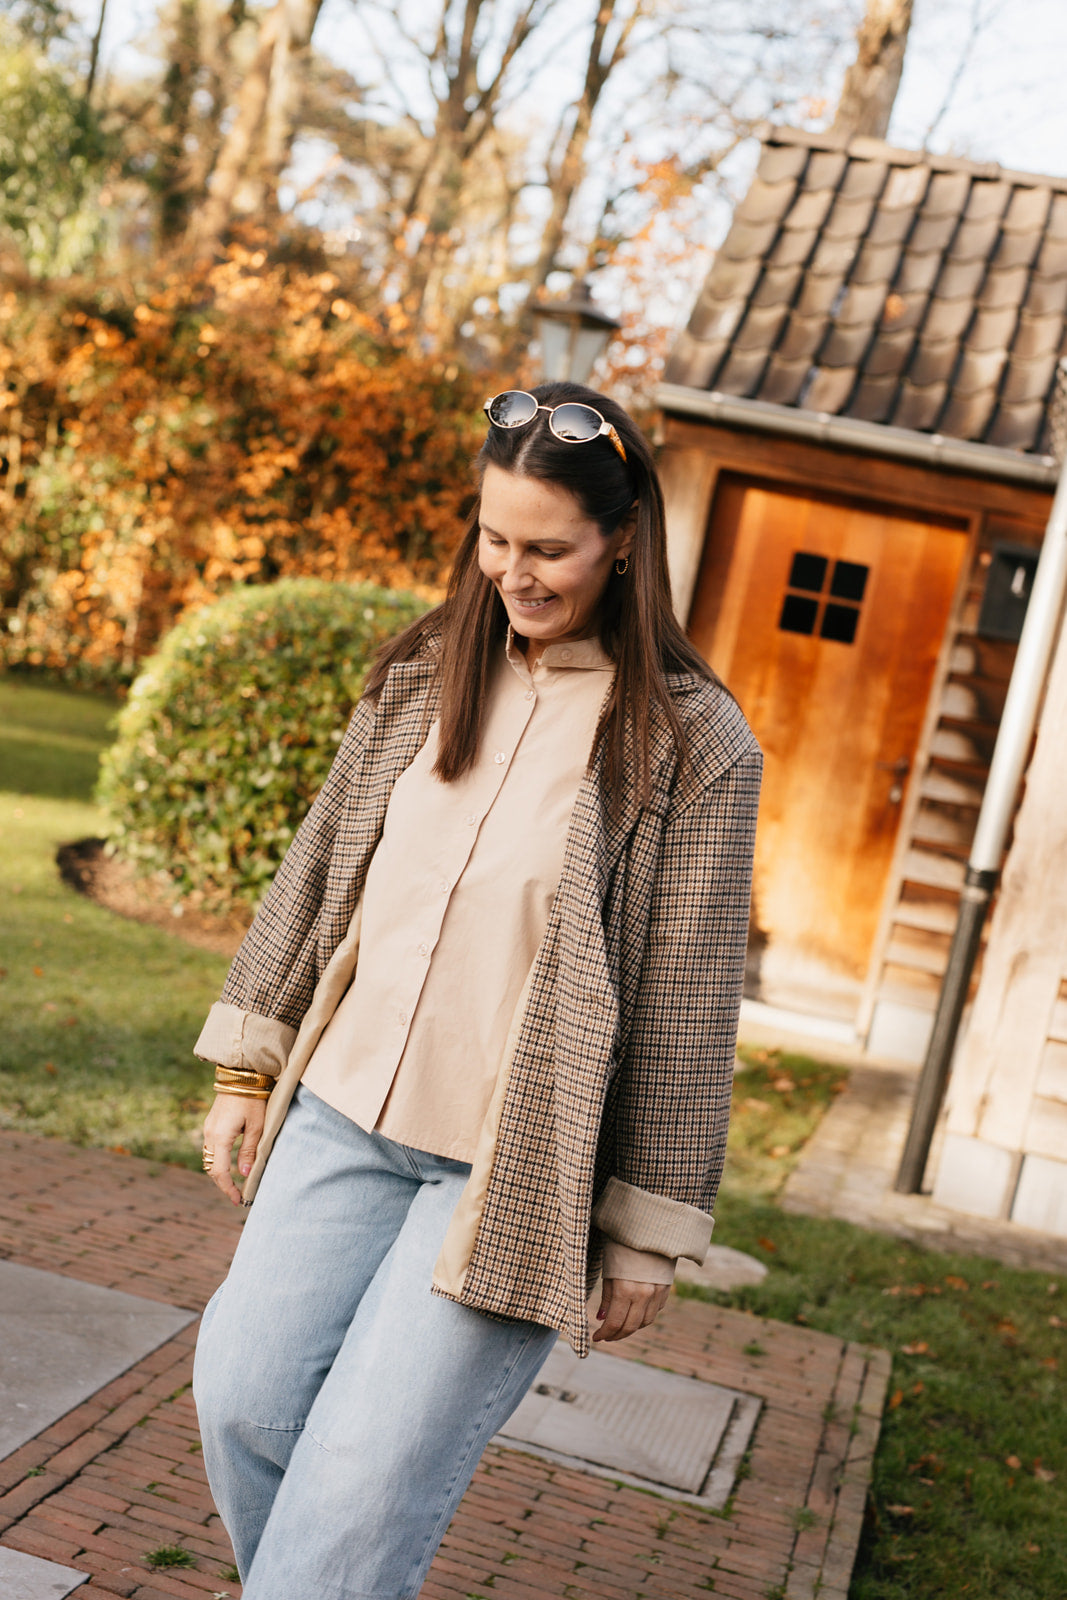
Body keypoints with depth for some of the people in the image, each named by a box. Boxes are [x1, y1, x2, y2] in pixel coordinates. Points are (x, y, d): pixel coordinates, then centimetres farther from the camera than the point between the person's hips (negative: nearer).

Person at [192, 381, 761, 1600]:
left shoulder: (693, 745, -10)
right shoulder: (425, 674, 4)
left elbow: (688, 1004, -8)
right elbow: (317, 868, 12)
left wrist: (650, 1231, -6)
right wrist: (246, 1064, 13)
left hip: (519, 1164, -5)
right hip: (343, 1112, 5)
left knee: (364, 1479, -5)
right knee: (244, 1403, 8)